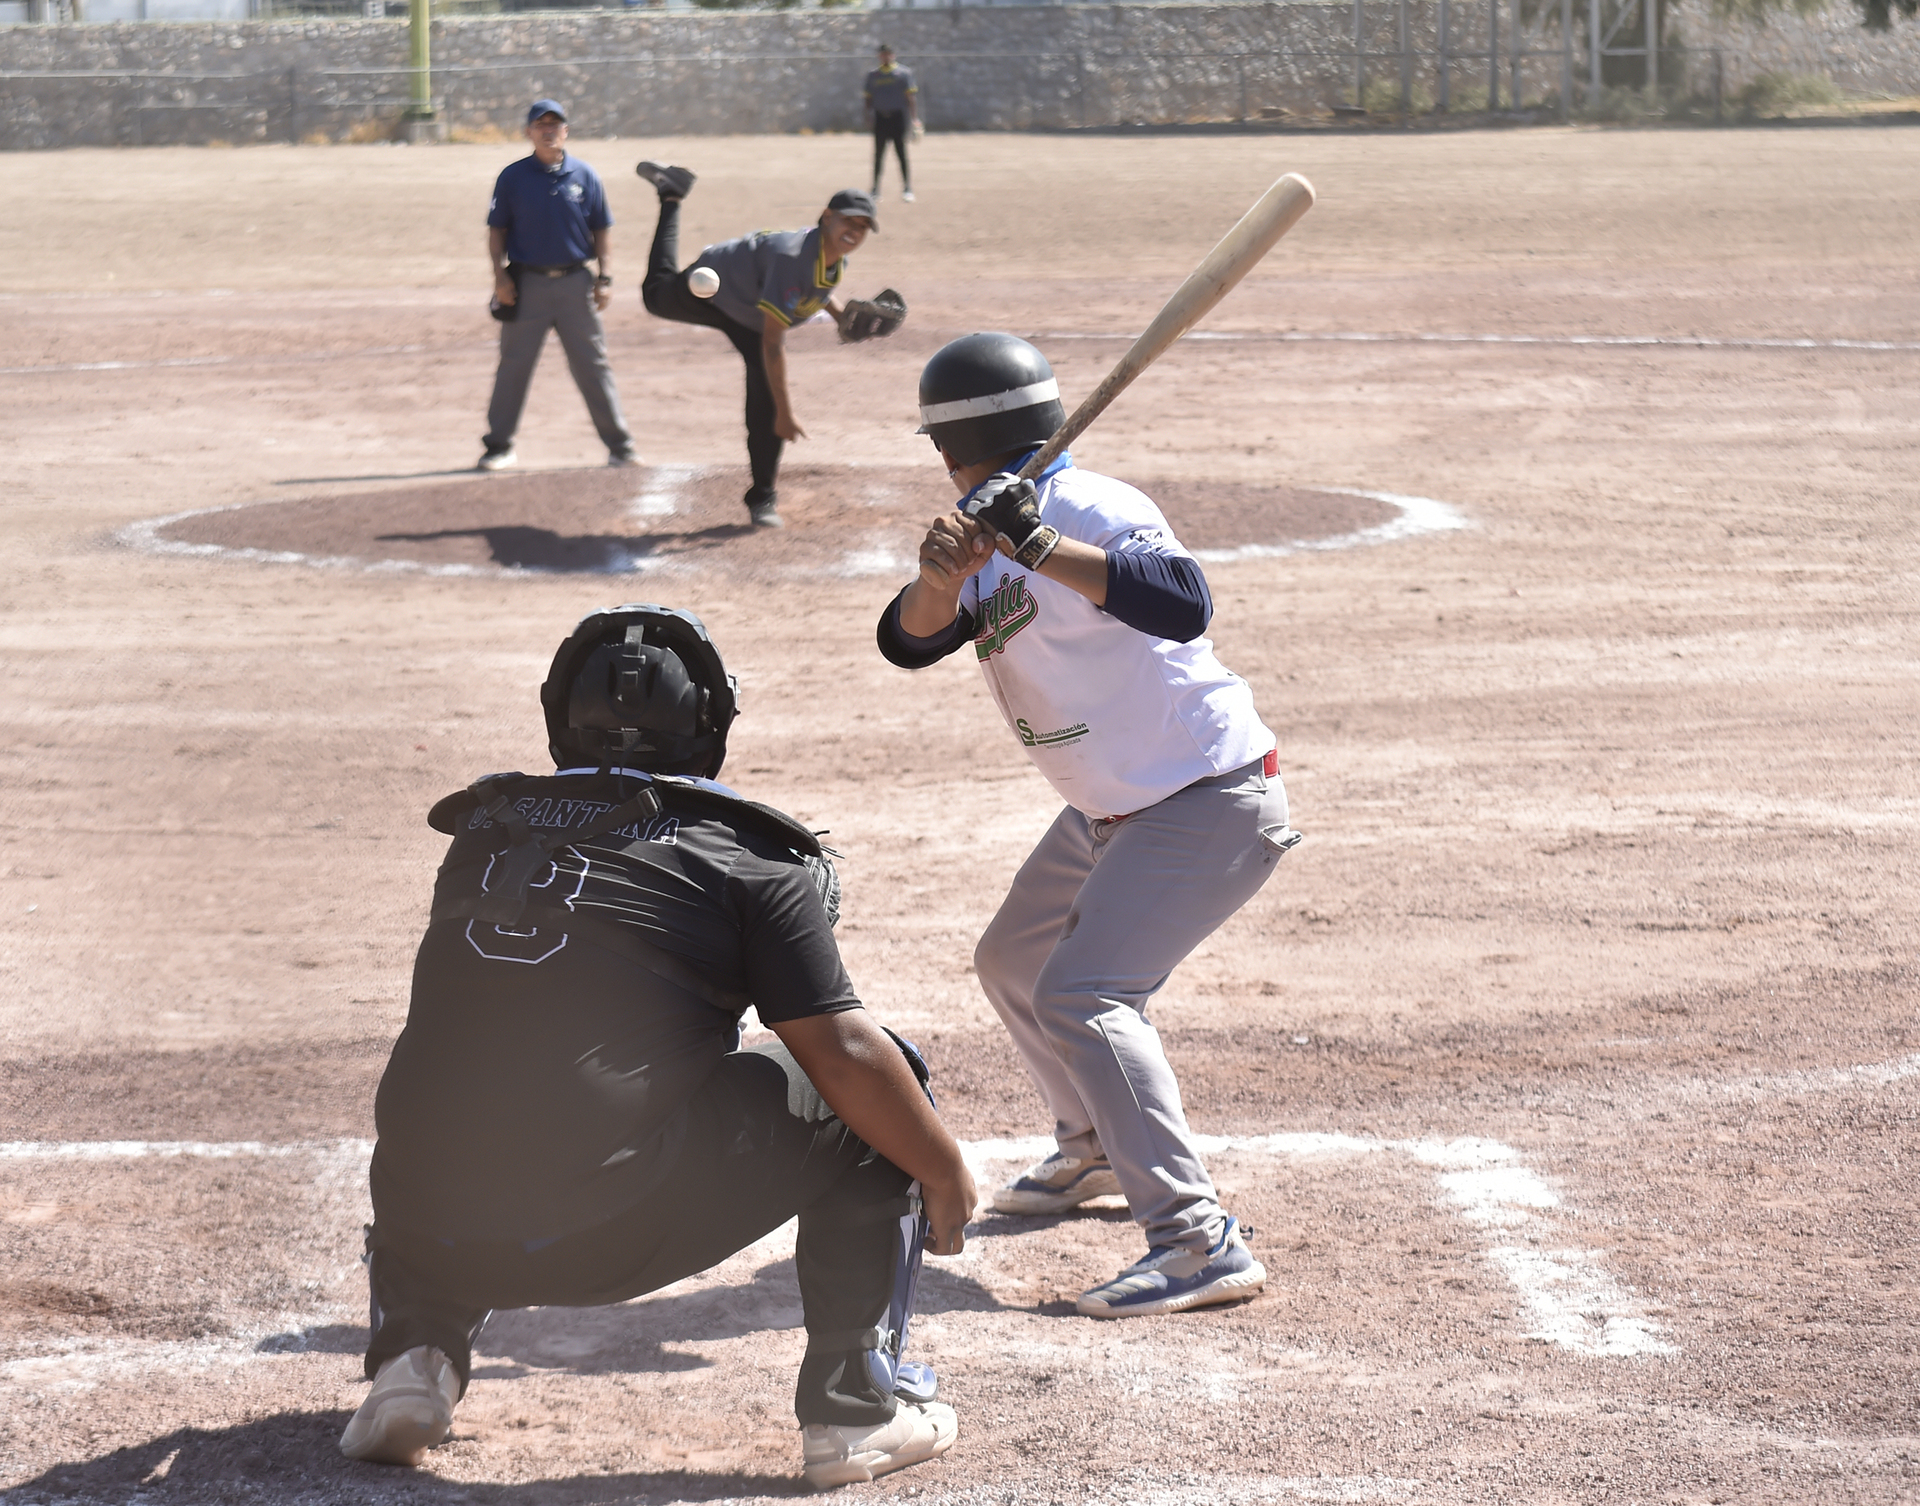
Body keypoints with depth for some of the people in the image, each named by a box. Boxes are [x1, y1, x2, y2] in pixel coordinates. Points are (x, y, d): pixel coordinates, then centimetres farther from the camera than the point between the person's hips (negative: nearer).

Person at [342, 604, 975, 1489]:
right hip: (612, 1232, -5)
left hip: (439, 1236, 5)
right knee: (876, 1092, 14)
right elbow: (841, 1051, 0)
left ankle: (414, 1355, 18)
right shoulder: (747, 857, 5)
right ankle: (857, 1405, 11)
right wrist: (947, 1179, 14)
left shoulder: (486, 830, 20)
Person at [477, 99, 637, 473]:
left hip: (575, 283, 1)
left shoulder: (584, 175, 5)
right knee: (513, 366, 2)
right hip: (527, 284, -1)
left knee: (593, 366, 3)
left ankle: (620, 447, 7)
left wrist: (605, 277, 1)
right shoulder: (513, 177, 2)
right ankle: (498, 445, 12)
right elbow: (497, 230, 5)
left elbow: (602, 229, 9)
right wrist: (500, 274, -7)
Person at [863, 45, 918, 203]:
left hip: (897, 117, -3)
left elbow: (911, 97, -1)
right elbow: (869, 98, 14)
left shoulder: (903, 73, 3)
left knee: (902, 153, -6)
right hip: (880, 117, 3)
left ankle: (907, 189, -4)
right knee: (878, 155, 3)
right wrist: (868, 115, 0)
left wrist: (914, 118, -8)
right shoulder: (872, 76, 12)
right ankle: (875, 189, 8)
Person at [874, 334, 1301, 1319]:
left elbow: (1183, 602, -39)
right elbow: (909, 640, -9)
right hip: (1112, 811, 10)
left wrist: (1036, 546, -47)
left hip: (1212, 803, -10)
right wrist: (942, 576, -31)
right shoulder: (988, 536, 5)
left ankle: (1201, 1244, -29)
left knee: (1082, 994, -23)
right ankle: (1096, 1151, 46)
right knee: (1012, 964, 24)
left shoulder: (1086, 509, -21)